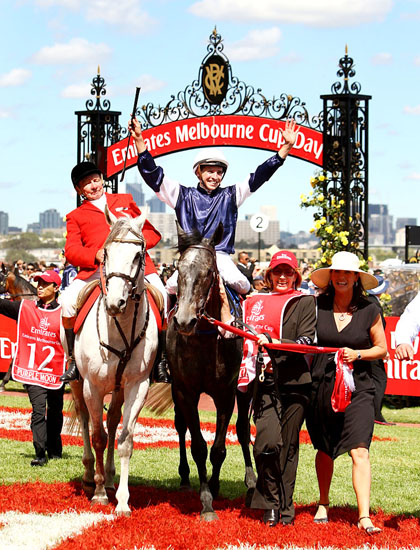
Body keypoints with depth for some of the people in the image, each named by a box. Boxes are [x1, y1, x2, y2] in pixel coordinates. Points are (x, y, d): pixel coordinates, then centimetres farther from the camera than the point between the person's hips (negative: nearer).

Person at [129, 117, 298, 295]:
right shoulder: (183, 195, 14)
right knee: (172, 286, -28)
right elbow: (153, 176, 9)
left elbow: (259, 176, 13)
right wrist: (139, 140, 0)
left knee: (241, 284, -29)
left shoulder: (230, 195, 16)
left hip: (221, 255, 0)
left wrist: (286, 147, 6)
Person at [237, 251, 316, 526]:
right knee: (268, 442, -15)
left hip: (295, 382, -1)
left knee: (288, 446, 4)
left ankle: (285, 507, 17)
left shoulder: (305, 302, 6)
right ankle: (270, 503, 2)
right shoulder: (257, 302, 16)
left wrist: (274, 344, -19)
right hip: (265, 380, 1)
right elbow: (248, 337, 19)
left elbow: (307, 341, -5)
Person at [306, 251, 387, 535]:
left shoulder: (369, 310, -1)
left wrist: (358, 354, -11)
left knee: (359, 450, -14)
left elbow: (382, 348, 6)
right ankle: (323, 504, 37)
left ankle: (364, 517, -19)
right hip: (322, 385, 2)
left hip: (357, 387, -2)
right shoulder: (316, 305, 0)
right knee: (324, 449, 15)